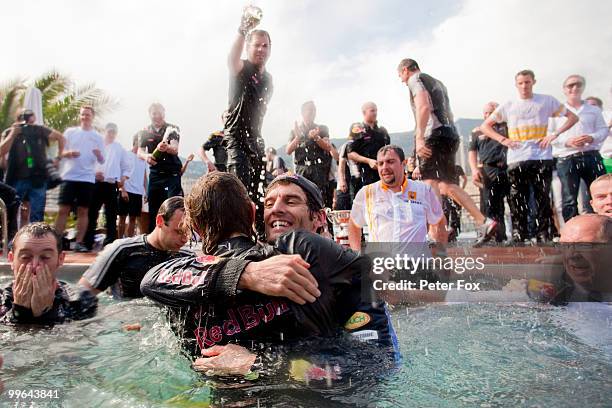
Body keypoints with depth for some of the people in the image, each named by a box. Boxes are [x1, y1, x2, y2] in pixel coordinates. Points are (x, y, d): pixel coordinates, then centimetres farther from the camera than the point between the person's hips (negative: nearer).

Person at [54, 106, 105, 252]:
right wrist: (69, 153, -13)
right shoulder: (70, 132, 9)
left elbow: (101, 161, 6)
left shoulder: (98, 137, 9)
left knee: (83, 211, 1)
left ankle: (79, 243, 5)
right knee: (63, 210, -3)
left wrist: (99, 155, -16)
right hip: (69, 177, 0)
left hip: (87, 178, 0)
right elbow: (60, 152, 9)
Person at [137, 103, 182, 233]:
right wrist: (146, 156, -26)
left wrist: (166, 148, -43)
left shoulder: (172, 129, -2)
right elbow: (140, 151, -1)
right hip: (155, 174, 4)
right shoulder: (145, 132, 9)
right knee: (153, 206, 6)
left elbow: (175, 149, -18)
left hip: (172, 173, -3)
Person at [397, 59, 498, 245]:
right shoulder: (436, 82, 30)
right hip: (450, 134, 9)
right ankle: (484, 222, 7)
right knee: (447, 185, 12)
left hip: (433, 135, -9)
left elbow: (423, 106, -15)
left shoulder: (415, 79, 3)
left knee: (431, 184, -14)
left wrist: (419, 137, -24)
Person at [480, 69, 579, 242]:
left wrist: (555, 134, -3)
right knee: (517, 202, 2)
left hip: (542, 158, -1)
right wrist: (503, 140, 0)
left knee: (543, 201, -2)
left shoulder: (547, 101, 10)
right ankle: (519, 240, 9)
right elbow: (485, 126, 14)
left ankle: (545, 239, 4)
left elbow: (572, 117, 12)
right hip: (516, 161, 1)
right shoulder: (508, 106, 12)